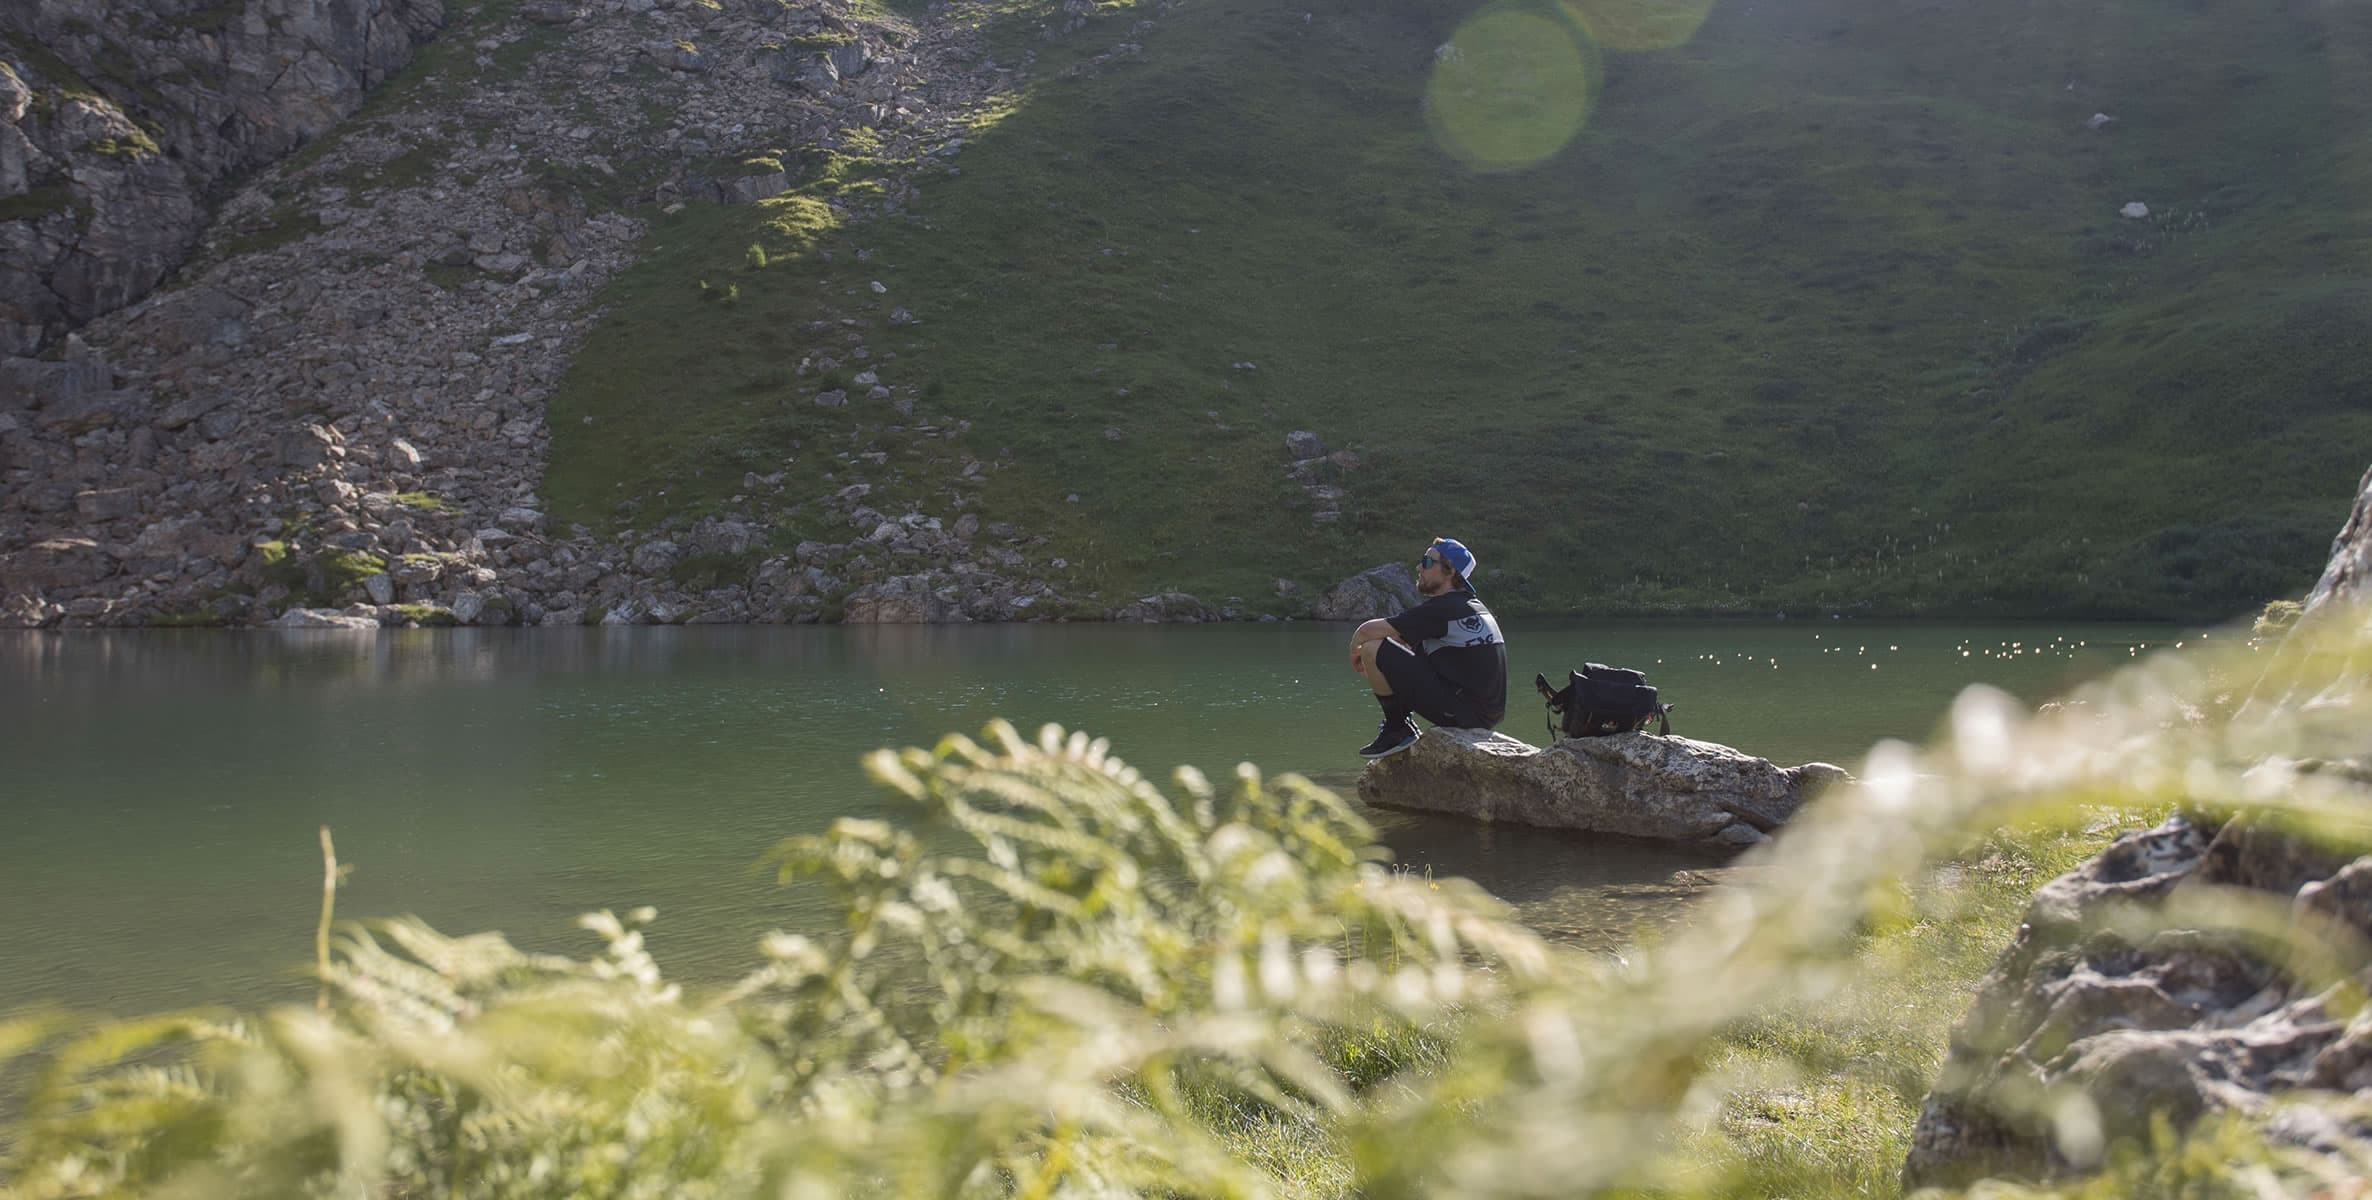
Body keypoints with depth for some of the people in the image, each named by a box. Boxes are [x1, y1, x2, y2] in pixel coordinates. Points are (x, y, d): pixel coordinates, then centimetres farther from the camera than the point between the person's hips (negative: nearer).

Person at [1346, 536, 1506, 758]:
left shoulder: (1442, 609, -12)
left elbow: (1369, 631, -13)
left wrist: (1355, 649, 9)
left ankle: (1397, 729, -1)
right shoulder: (1475, 608, 17)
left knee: (1373, 649, -12)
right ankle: (1400, 727, 20)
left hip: (1460, 712, -10)